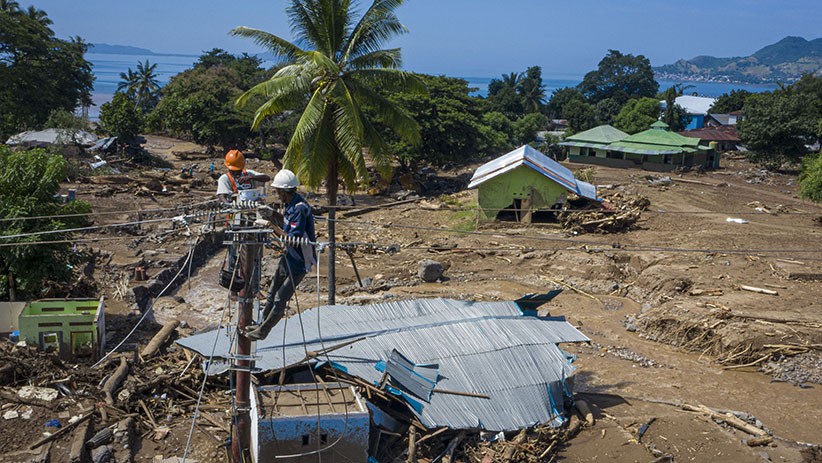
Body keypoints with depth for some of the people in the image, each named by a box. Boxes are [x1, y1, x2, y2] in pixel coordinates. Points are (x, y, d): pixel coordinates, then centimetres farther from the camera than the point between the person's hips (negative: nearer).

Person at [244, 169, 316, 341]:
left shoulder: (300, 209, -28)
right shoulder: (291, 204, 1)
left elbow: (292, 239, -32)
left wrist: (273, 228, -21)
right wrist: (271, 213, 2)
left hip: (300, 262, -10)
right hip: (289, 256, 10)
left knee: (280, 299, 1)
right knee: (272, 293, 21)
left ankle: (263, 331, 15)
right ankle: (262, 324, 37)